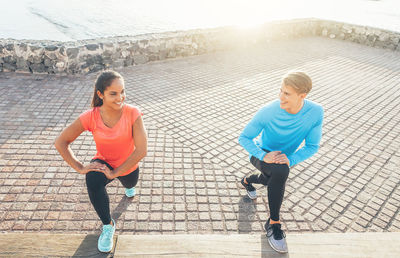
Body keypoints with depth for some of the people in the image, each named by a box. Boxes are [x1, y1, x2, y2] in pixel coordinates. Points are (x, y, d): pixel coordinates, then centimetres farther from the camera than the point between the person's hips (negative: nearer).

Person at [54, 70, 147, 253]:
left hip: (128, 166, 1)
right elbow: (60, 143, -15)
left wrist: (115, 172, -28)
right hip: (103, 162, -1)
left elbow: (141, 150, -32)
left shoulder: (133, 113, -28)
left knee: (130, 185, 28)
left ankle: (127, 185, 70)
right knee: (93, 181, -32)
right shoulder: (90, 117, -24)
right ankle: (108, 225, -8)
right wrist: (80, 168, -21)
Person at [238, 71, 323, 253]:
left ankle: (247, 181, 67)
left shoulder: (315, 113, -26)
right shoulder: (267, 112, -32)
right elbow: (243, 138, -21)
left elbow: (312, 146, -16)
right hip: (261, 154, -4)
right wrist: (263, 156, -37)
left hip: (285, 157, 4)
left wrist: (291, 160, -34)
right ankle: (274, 223, -17)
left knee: (269, 181, 30)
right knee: (280, 171, -37)